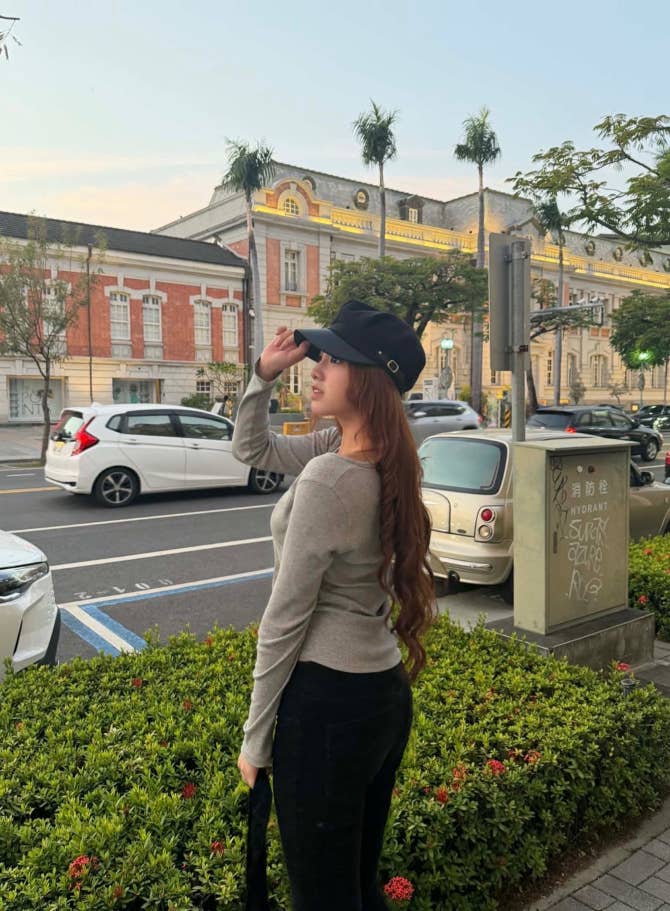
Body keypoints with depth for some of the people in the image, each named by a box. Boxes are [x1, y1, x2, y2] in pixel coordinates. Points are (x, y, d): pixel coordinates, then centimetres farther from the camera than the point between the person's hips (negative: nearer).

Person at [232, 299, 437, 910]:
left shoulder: (328, 476, -23)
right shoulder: (381, 459, 3)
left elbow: (286, 615, -18)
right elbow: (252, 450, 14)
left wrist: (255, 739, -7)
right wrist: (264, 374, -1)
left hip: (328, 700, -8)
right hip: (387, 691, 9)